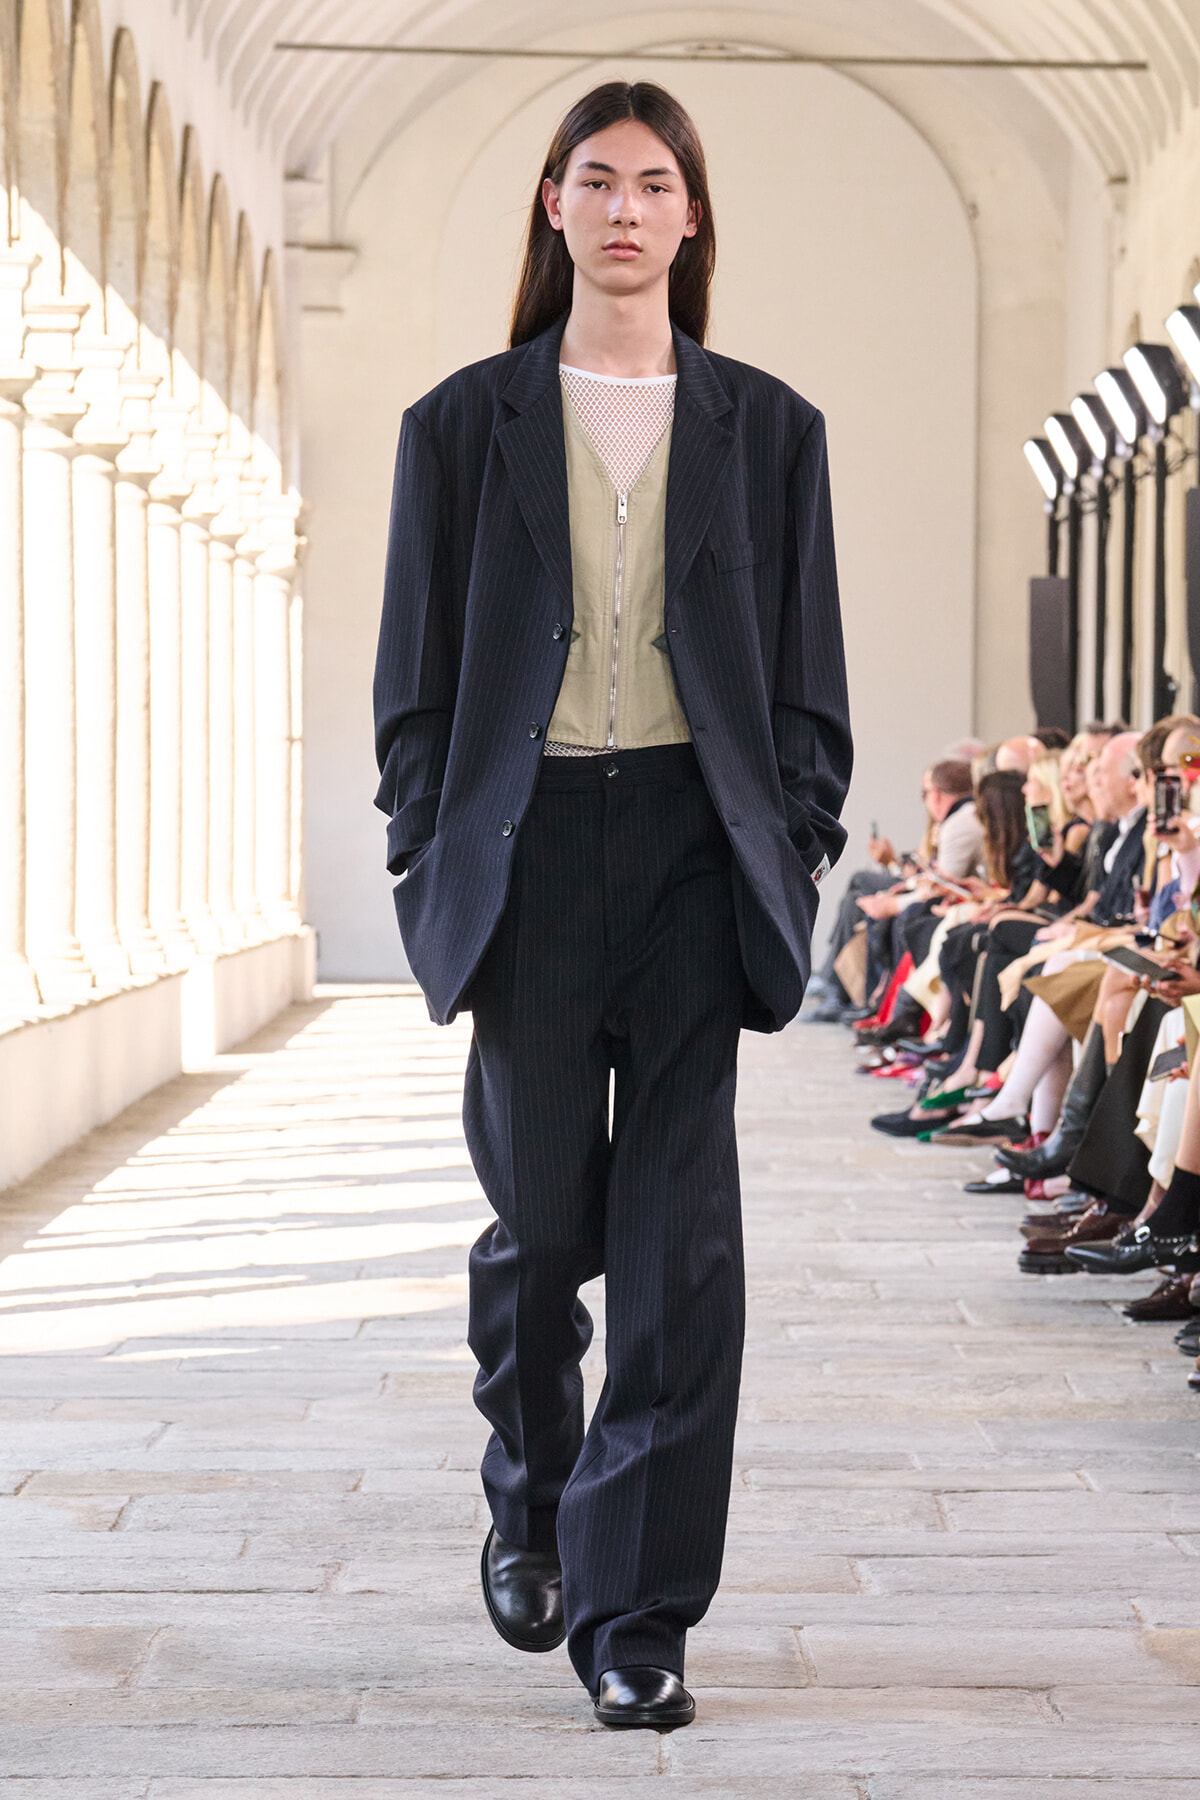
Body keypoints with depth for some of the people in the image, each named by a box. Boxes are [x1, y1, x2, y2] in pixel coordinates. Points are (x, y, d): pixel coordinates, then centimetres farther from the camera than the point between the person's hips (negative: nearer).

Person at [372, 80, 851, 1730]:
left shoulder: (767, 428, 9)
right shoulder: (466, 422, 7)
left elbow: (806, 675, 9)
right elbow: (418, 668, 7)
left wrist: (795, 857, 0)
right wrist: (429, 873, 0)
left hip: (695, 844, 0)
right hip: (529, 843, 0)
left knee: (683, 1237, -5)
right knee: (544, 1218, 6)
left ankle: (637, 1613, 2)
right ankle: (530, 1505, 35)